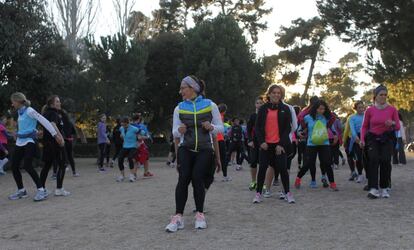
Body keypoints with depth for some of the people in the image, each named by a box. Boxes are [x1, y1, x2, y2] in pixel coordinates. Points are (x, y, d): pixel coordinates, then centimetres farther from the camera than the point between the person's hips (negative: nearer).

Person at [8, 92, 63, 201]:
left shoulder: (29, 111, -12)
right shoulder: (20, 112, 13)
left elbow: (45, 122, -17)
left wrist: (56, 135, -20)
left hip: (29, 142, -9)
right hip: (20, 142, 9)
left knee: (27, 165, -22)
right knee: (14, 166, 8)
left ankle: (41, 190, -16)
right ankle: (21, 191, 23)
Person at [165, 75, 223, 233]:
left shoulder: (210, 105, 1)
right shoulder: (179, 108, 6)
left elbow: (220, 128, 5)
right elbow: (175, 132, 9)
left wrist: (211, 127, -17)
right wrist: (180, 130, -15)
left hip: (205, 149, -1)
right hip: (185, 149, 1)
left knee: (197, 178, -11)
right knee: (183, 178, -14)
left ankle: (200, 215, 6)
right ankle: (178, 217, -11)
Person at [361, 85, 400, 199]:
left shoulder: (392, 109, -1)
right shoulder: (369, 110, -1)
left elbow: (398, 127, 3)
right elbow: (364, 126, 7)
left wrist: (393, 124, -20)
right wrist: (362, 139, -7)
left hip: (387, 139, 0)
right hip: (372, 138, 0)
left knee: (385, 161, -13)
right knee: (373, 160, -16)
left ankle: (384, 188, 0)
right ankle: (373, 189, -19)